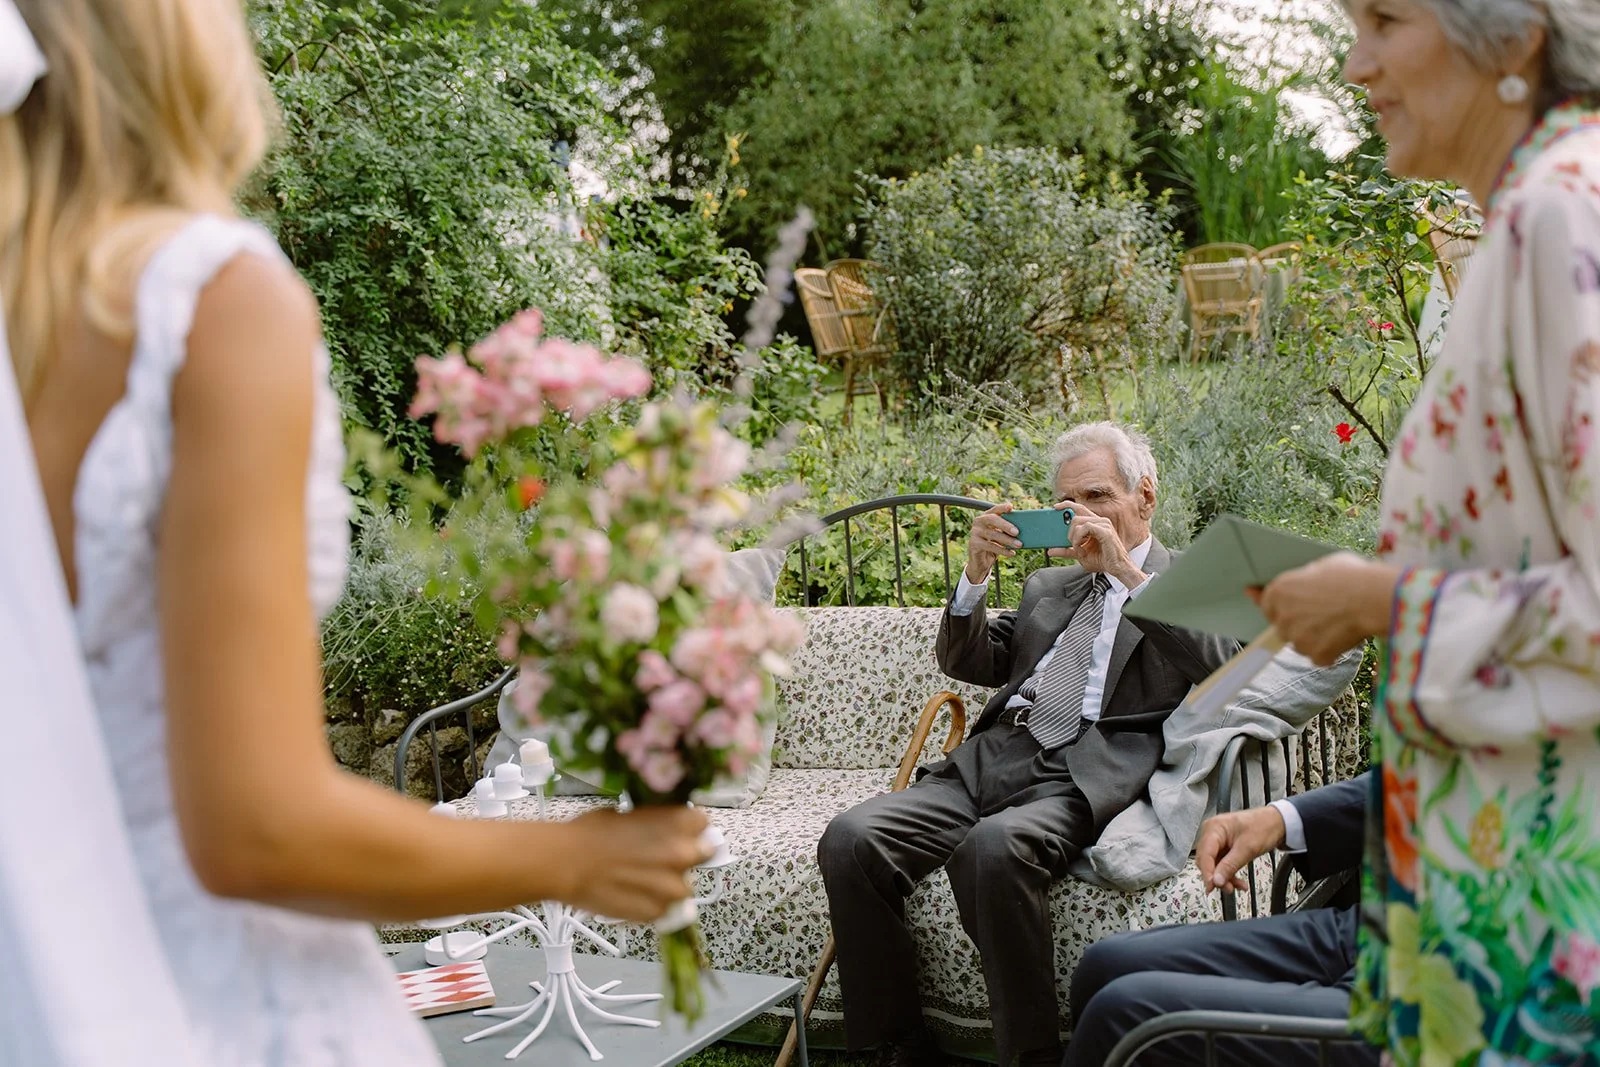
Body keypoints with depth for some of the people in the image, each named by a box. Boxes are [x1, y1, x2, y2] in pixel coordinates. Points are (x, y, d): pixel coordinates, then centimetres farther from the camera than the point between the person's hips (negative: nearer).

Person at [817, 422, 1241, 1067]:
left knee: (995, 846, -38)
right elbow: (969, 664, 24)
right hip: (990, 760, 6)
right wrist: (977, 571, 7)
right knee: (850, 840, -20)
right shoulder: (1048, 586, 31)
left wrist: (1126, 568, -9)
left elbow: (1222, 667, -6)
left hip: (1083, 777, -6)